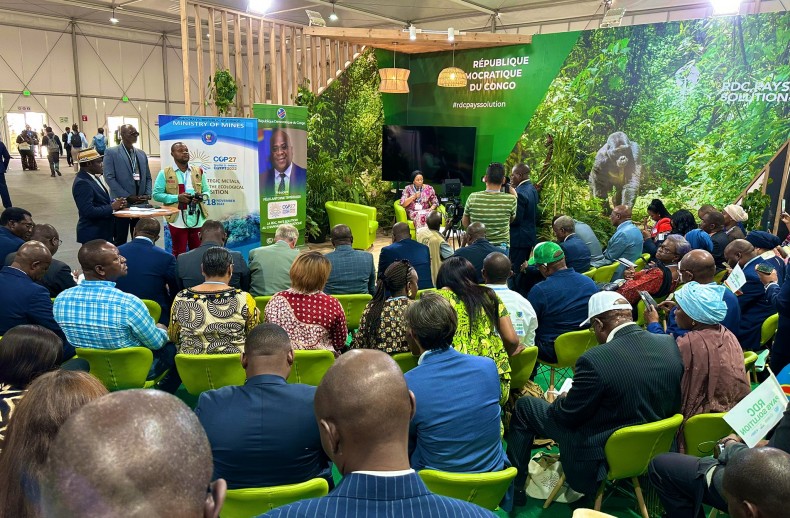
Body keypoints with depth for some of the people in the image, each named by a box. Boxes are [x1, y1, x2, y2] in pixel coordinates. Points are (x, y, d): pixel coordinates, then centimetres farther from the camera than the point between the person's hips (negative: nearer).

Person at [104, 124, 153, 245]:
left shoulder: (142, 153, 14)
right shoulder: (111, 152, -3)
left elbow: (148, 177, 15)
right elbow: (109, 177, -11)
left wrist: (147, 195, -3)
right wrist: (127, 197, -16)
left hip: (141, 204, 5)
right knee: (120, 240, 3)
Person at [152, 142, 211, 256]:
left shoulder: (199, 171, 8)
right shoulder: (165, 173, -1)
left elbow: (207, 191, 13)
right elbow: (156, 194, -2)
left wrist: (201, 197, -11)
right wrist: (177, 198, -15)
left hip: (198, 219, 3)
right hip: (177, 219, -3)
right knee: (179, 253, 7)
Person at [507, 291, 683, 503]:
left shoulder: (594, 360, -28)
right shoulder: (671, 345, -10)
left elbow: (568, 416, -15)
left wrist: (559, 401, 8)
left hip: (598, 462, -6)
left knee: (524, 406, 10)